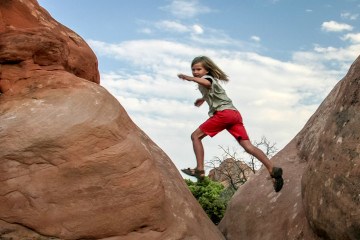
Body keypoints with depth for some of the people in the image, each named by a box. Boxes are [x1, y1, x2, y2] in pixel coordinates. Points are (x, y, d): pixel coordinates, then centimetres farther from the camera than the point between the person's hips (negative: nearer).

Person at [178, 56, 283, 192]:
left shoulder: (206, 77, 4)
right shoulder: (212, 79, 31)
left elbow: (207, 83, -24)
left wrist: (191, 79, -38)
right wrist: (203, 99, 67)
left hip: (223, 112, -9)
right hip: (235, 114, 9)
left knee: (196, 136, 1)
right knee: (248, 146, -3)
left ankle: (200, 170, -8)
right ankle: (272, 170, -18)